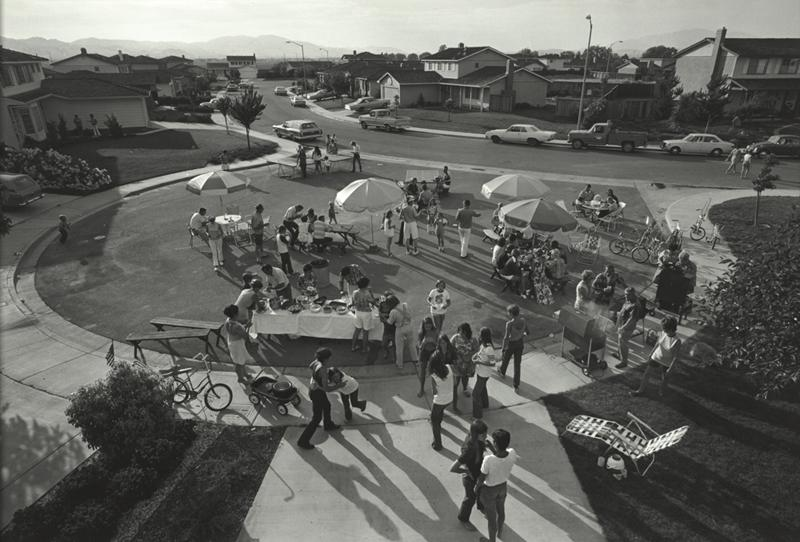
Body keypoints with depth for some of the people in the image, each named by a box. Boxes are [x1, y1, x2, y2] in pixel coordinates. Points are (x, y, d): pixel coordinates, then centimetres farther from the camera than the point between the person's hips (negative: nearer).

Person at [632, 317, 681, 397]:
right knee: (646, 373, 10)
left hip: (666, 363, -3)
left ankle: (661, 390, 49)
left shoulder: (677, 341, -28)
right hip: (656, 357, 3)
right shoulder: (663, 334, -16)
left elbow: (675, 356, -19)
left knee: (664, 378, 18)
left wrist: (670, 368, -15)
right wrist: (650, 355, 11)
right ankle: (641, 390, 27)